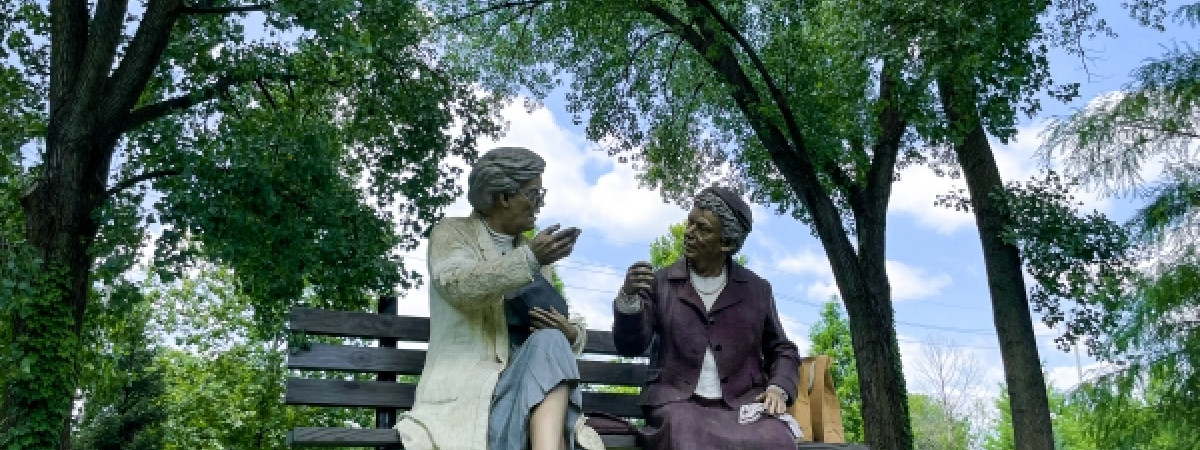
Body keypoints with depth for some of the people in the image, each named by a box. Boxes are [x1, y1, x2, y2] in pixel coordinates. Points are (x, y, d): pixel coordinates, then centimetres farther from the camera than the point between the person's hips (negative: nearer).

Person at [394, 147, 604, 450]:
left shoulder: (535, 255, 21)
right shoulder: (452, 232, 7)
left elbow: (568, 328, 16)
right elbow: (455, 285, -16)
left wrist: (571, 332, -10)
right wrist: (528, 260, -26)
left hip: (523, 381, 4)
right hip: (464, 387, -4)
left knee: (550, 341, -31)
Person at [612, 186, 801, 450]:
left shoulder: (757, 290, 12)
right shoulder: (661, 282, 9)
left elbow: (782, 349, 20)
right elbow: (631, 346, 3)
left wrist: (778, 389, 0)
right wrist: (628, 297, -15)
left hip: (744, 402, 2)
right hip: (678, 401, -2)